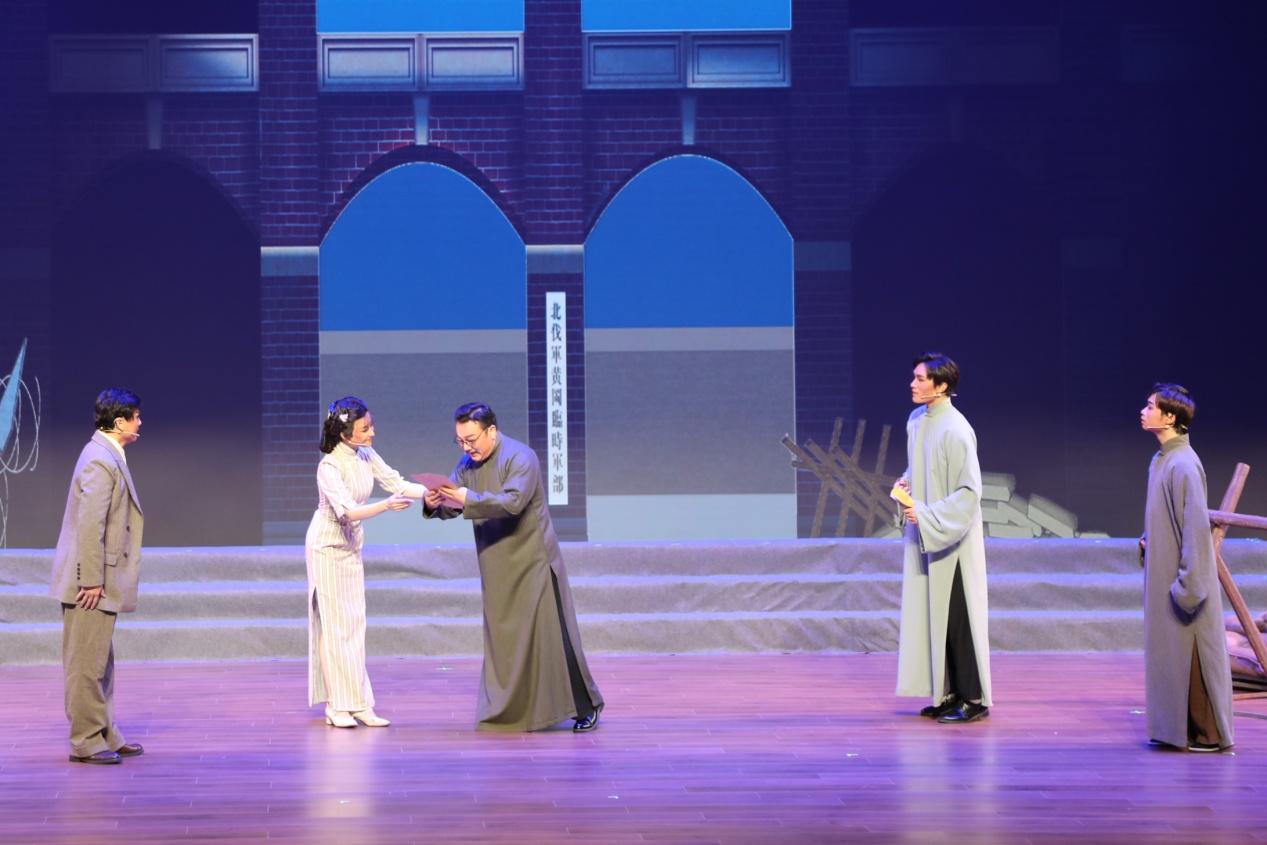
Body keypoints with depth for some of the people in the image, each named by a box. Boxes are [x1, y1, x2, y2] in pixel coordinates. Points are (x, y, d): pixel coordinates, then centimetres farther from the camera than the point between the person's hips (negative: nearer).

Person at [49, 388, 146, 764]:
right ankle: (85, 742, 2)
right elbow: (90, 525, -23)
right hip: (91, 580, -11)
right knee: (87, 663, -3)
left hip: (100, 580, 11)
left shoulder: (108, 456, 14)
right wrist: (92, 581, -23)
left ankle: (106, 736, 23)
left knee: (100, 662, 16)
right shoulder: (100, 461, -18)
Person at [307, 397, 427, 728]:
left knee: (355, 623, 6)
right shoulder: (329, 467, -24)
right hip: (328, 547, -7)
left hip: (352, 546, 7)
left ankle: (358, 704, 7)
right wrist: (386, 505, -47)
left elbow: (396, 483, -1)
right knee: (334, 623, -5)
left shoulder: (366, 456, -3)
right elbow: (347, 511, -34)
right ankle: (337, 707, -1)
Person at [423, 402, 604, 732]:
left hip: (532, 562, -7)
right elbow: (453, 505, 8)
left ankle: (586, 707, 6)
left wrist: (468, 499, -31)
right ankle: (509, 713, 13)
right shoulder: (468, 464, 8)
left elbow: (513, 502, -27)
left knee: (549, 635, -5)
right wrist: (435, 504, -15)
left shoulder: (520, 457, -14)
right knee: (502, 639, 6)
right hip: (497, 568, 7)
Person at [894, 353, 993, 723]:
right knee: (930, 613, 11)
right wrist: (906, 482, 2)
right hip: (924, 535, 8)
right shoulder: (915, 421, 6)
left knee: (956, 616, -4)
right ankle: (949, 693, 19)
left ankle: (974, 699, 4)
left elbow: (969, 491, -19)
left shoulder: (955, 430, -19)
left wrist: (928, 516, -22)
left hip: (952, 539, -8)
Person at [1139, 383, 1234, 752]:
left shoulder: (1183, 464, -18)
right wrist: (1147, 541, 6)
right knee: (1168, 649, 12)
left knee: (1192, 653, -2)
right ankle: (1178, 728, 20)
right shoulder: (1161, 460, 10)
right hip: (1162, 574, 9)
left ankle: (1208, 734, 6)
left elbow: (1196, 523, -21)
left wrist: (1188, 580, -22)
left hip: (1184, 578, -9)